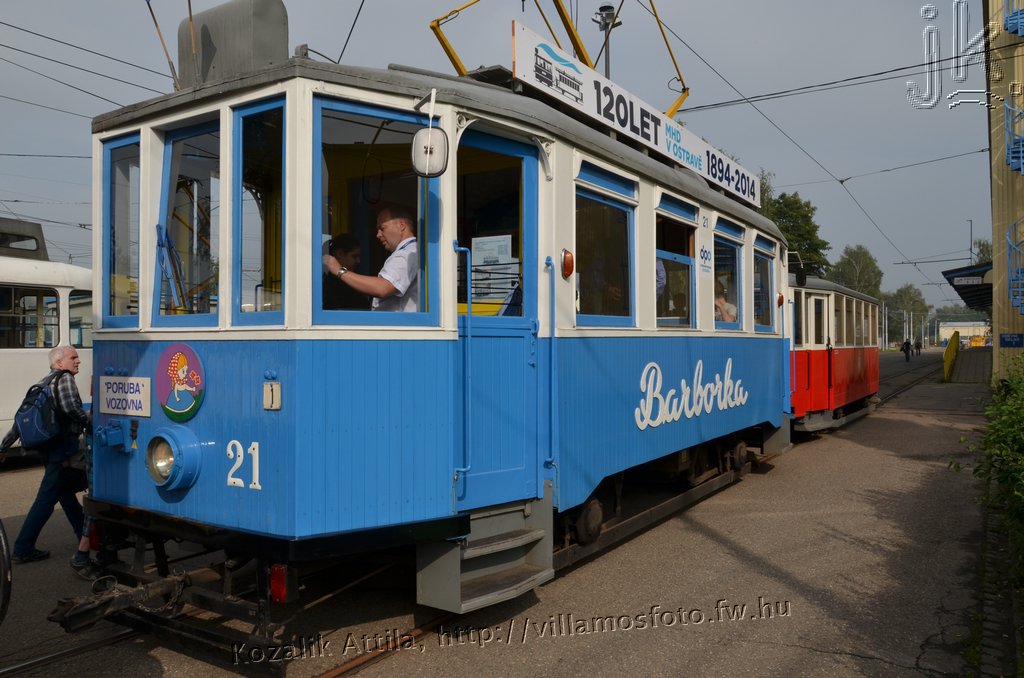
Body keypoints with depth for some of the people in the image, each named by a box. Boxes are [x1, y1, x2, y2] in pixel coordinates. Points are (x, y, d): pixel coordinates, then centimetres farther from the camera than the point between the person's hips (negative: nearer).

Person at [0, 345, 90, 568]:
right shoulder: (65, 378, -8)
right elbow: (71, 407, -26)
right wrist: (90, 423, -10)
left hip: (49, 447, 10)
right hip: (63, 446, -10)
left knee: (66, 494, 18)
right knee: (46, 498, -6)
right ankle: (22, 550, -4)